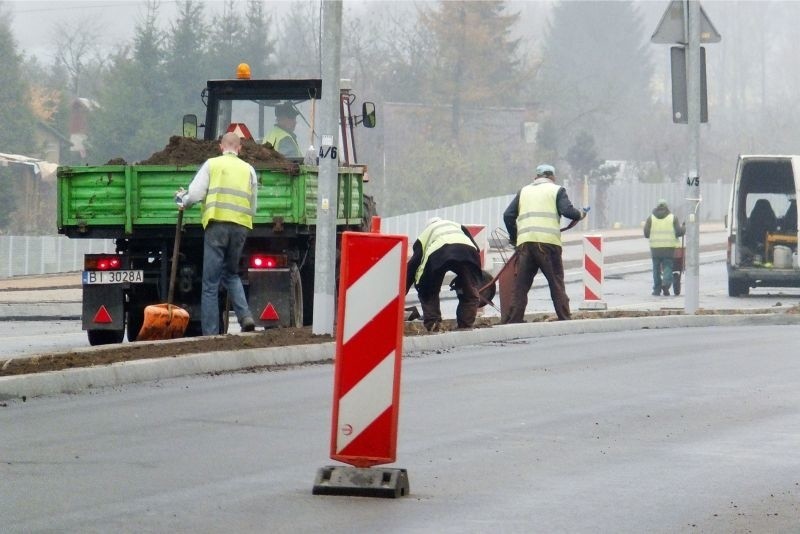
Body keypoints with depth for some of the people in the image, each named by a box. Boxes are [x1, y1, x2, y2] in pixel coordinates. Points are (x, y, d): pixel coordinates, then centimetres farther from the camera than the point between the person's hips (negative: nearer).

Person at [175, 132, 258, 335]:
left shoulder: (212, 164, 6)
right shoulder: (248, 170, 16)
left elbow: (195, 194, -2)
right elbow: (253, 206, 16)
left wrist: (183, 200, 18)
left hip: (217, 223, -3)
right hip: (241, 226, 3)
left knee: (211, 282, 0)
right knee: (231, 274, 22)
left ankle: (210, 332, -3)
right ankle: (245, 316, 1)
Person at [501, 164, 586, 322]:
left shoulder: (524, 191, 21)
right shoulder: (557, 190, 9)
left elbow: (508, 215, 16)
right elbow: (568, 211, -5)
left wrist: (514, 236, 26)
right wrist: (581, 214, 15)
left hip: (524, 242, 3)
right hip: (548, 242, -3)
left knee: (520, 284, 5)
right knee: (556, 282, 5)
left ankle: (513, 320, 0)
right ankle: (564, 319, 2)